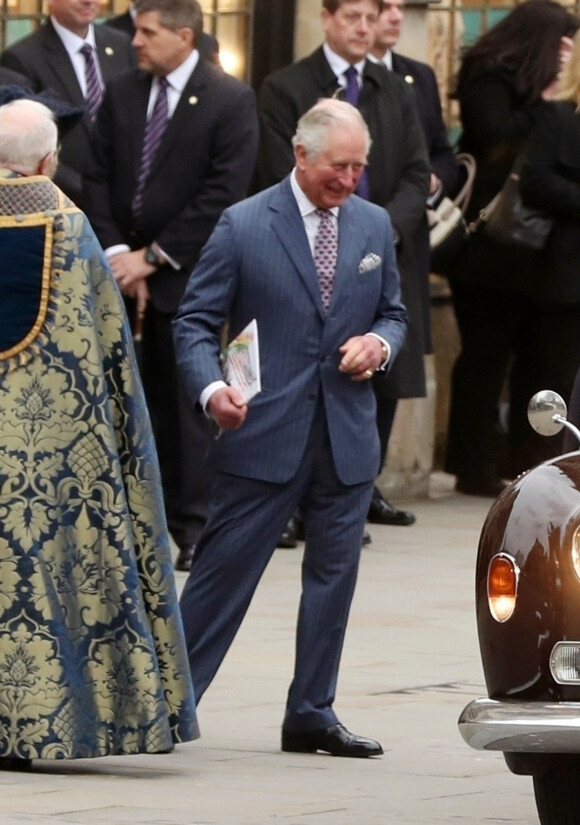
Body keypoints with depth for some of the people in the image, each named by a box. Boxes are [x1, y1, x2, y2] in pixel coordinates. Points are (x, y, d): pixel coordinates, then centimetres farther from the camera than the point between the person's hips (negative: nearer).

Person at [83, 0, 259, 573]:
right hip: (124, 268, 4)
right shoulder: (121, 95, 10)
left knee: (189, 398, -1)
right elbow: (99, 179, 9)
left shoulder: (230, 101, -5)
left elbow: (223, 196, -11)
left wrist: (154, 257, -12)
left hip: (186, 274, -4)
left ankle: (192, 526, 4)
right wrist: (116, 252, -6)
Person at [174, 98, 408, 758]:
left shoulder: (374, 226, 10)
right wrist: (211, 389, -21)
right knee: (223, 571, -3)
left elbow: (392, 313, 20)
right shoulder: (244, 226, -5)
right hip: (265, 432, -5)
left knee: (334, 574, 8)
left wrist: (380, 344, -4)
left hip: (347, 435, 5)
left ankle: (311, 714, 17)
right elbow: (195, 321, -4)